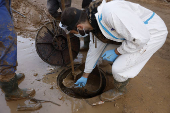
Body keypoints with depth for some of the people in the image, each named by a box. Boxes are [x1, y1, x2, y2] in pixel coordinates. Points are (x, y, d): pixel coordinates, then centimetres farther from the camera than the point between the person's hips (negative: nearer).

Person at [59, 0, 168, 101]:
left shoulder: (109, 12, -36)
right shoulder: (93, 24, -4)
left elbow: (141, 37, -32)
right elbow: (94, 50, 8)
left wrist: (116, 52, -17)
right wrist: (85, 76, 17)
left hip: (153, 34, -8)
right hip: (132, 33, 8)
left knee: (118, 68, -14)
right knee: (105, 52, 7)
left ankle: (120, 90, 21)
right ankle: (126, 74, 33)